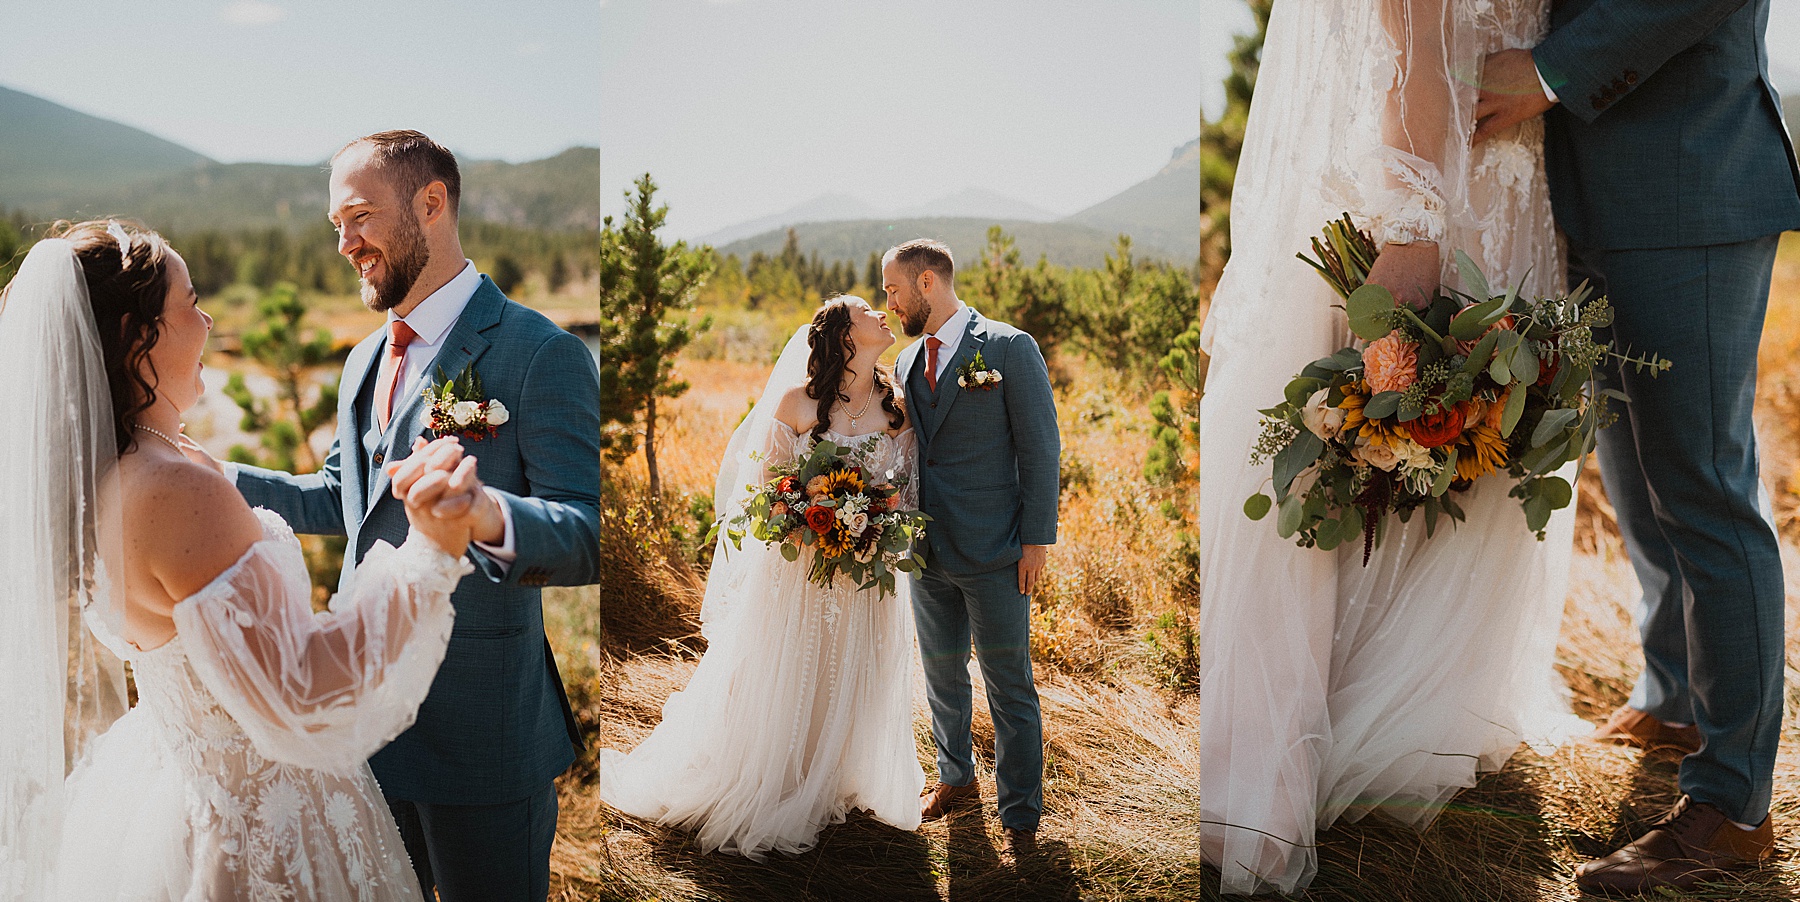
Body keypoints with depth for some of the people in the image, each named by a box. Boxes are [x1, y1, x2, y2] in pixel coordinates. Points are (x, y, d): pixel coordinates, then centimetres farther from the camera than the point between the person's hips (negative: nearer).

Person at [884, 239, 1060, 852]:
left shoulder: (1010, 347, -7)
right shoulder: (907, 361, 12)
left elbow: (1041, 448, -9)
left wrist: (1037, 540, -12)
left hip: (993, 554, -6)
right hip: (928, 552, 6)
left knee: (1010, 688, 2)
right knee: (942, 675, 18)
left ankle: (1021, 817, 14)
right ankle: (957, 781, 37)